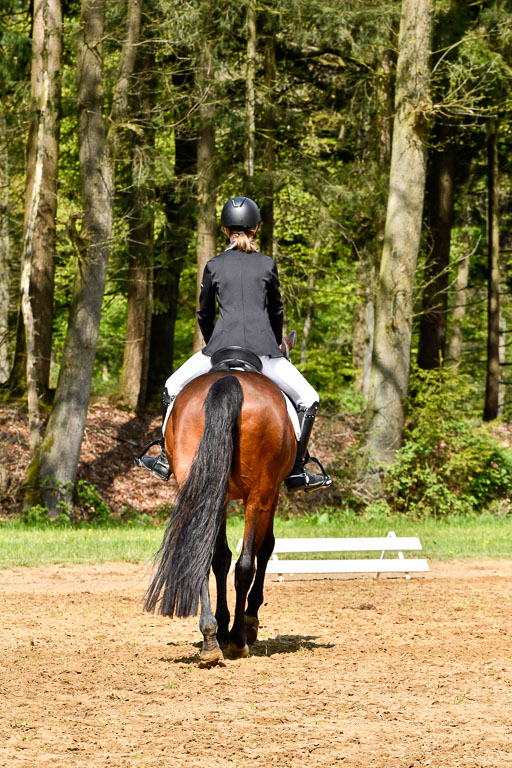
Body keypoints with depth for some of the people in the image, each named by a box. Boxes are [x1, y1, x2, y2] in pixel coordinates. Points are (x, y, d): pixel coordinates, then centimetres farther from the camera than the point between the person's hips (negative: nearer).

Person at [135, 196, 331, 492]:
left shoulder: (214, 266, 10)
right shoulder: (268, 264, 10)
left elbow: (204, 315, 19)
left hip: (221, 346, 1)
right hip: (263, 347, -1)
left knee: (173, 388, 23)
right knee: (308, 400, 14)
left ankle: (166, 459, 20)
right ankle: (296, 472, 4)